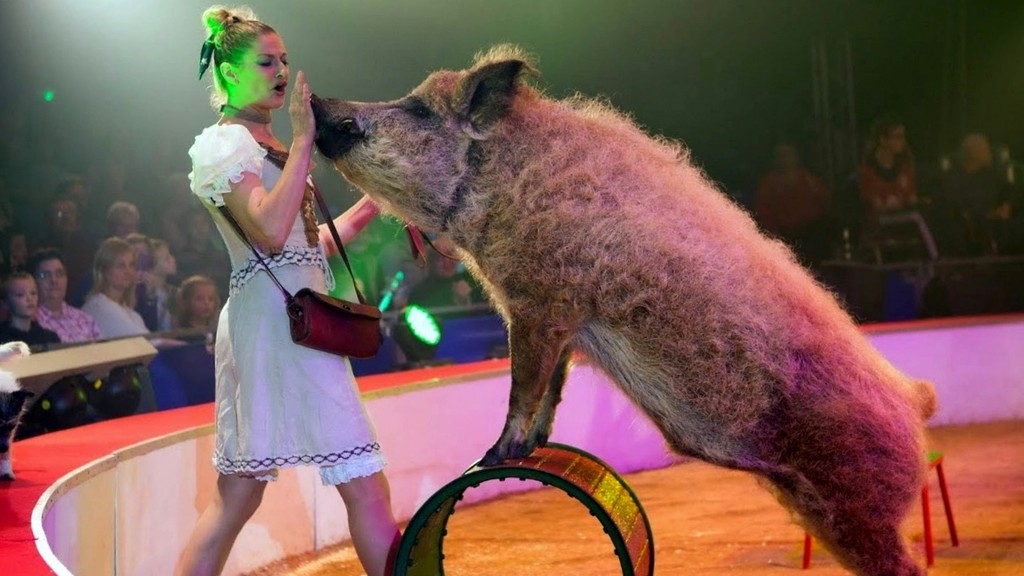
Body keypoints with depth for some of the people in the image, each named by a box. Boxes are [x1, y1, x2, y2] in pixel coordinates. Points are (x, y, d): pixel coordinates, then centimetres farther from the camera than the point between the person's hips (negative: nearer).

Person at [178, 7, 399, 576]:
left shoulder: (265, 143, 20)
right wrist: (302, 140, -19)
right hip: (276, 319, -10)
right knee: (364, 484, -10)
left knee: (237, 494, 10)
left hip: (298, 314, 10)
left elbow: (311, 242, 21)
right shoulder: (222, 144, -7)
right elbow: (271, 231, -22)